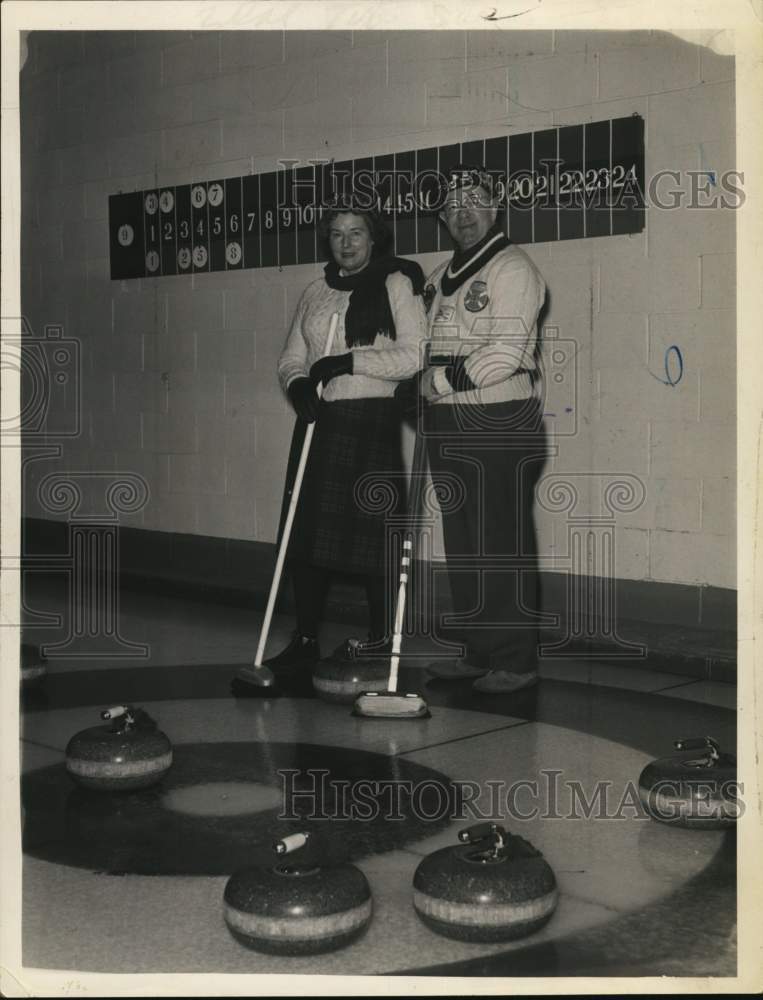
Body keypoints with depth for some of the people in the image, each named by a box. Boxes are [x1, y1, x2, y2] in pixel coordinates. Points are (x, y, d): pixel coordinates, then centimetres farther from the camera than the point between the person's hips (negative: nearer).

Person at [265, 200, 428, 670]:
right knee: (307, 529, 4)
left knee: (370, 529, -2)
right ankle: (306, 638, 12)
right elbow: (291, 358, 15)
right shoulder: (315, 292, 15)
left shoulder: (396, 284, -1)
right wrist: (298, 383, -7)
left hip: (371, 420, -5)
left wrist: (350, 361, -16)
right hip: (319, 420, 5)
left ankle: (381, 634, 14)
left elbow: (416, 355, -10)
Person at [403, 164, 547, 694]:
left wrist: (441, 379, -12)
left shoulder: (512, 267, -7)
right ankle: (476, 650, 22)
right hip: (448, 426, 8)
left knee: (503, 545, -6)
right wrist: (417, 382, 8)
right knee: (462, 544, 12)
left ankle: (516, 660, 2)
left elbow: (506, 352, -17)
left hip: (501, 427, -8)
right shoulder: (441, 276, 18)